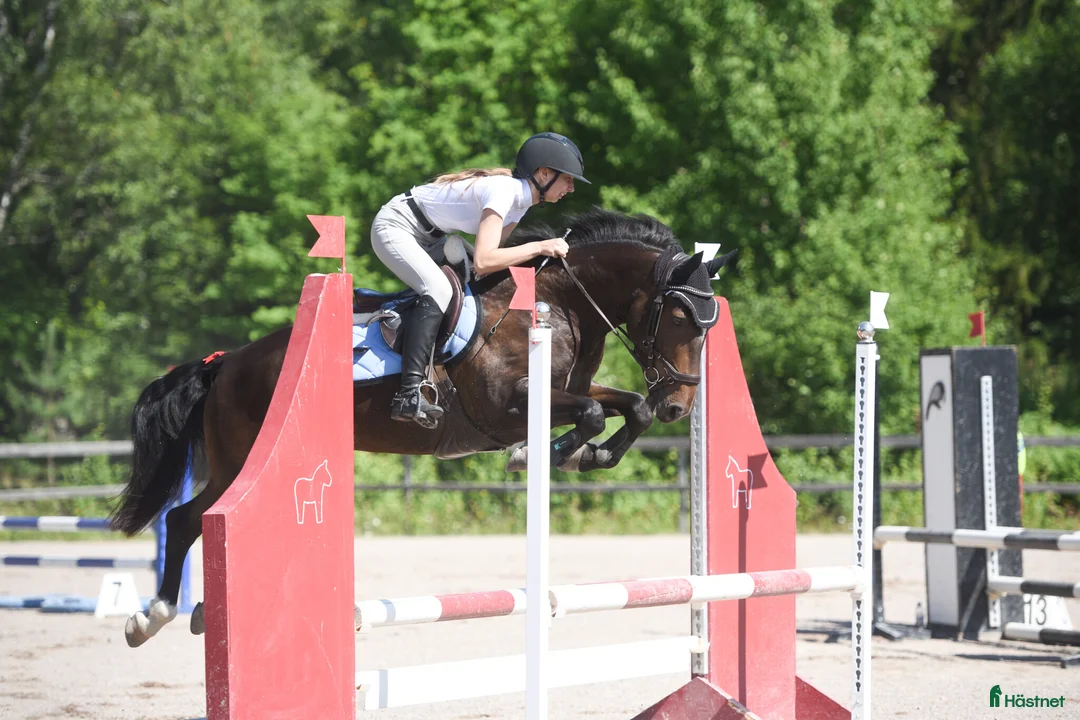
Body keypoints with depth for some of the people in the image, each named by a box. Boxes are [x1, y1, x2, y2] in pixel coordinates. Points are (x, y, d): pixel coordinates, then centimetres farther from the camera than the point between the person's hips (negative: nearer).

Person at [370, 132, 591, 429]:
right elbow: (483, 261, -35)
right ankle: (409, 393, -36)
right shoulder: (503, 191, -27)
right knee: (439, 290, -30)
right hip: (395, 228, -11)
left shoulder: (522, 199, 2)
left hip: (427, 236, 11)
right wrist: (538, 247, -28)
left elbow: (489, 249, 6)